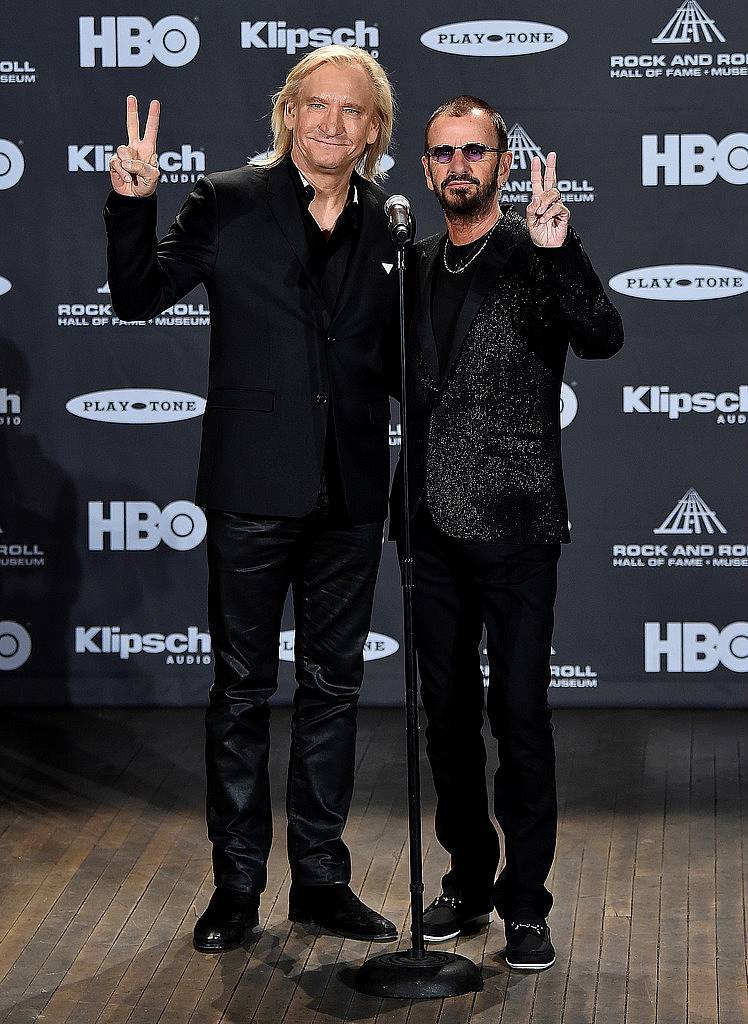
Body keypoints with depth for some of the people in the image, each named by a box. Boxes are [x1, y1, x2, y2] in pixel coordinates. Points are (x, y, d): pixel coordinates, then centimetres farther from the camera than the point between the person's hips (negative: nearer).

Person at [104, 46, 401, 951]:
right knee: (242, 689, 6)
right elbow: (137, 295, -4)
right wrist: (132, 203, -19)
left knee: (333, 688, 11)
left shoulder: (389, 227, 6)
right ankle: (236, 886, 16)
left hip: (350, 498, 3)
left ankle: (321, 878, 22)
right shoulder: (229, 203, -3)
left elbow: (399, 358, 12)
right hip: (255, 488, -3)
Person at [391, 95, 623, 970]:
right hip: (435, 528, 6)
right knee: (447, 711, 12)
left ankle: (526, 900, 6)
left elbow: (602, 338, -24)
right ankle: (469, 878, 26)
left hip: (513, 527, -5)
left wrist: (559, 254, -36)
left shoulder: (534, 260, -6)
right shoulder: (415, 265, 11)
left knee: (520, 714, -4)